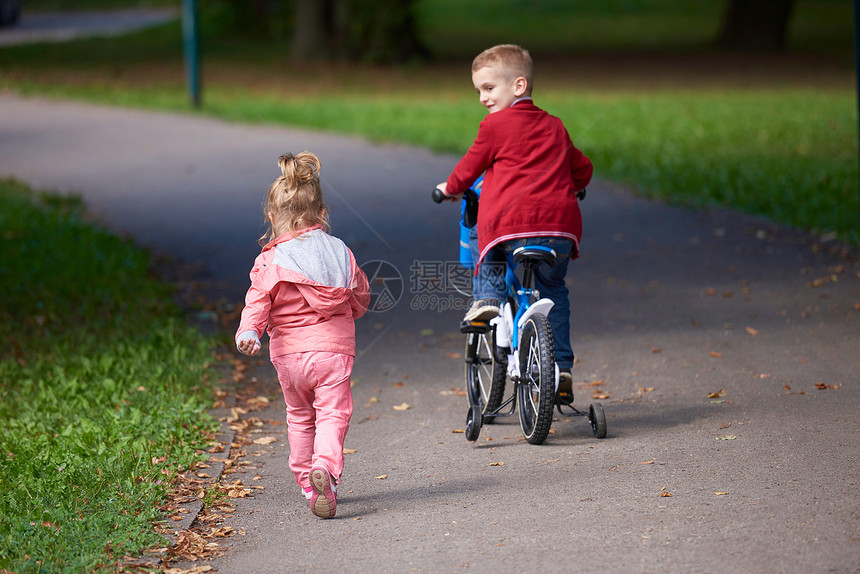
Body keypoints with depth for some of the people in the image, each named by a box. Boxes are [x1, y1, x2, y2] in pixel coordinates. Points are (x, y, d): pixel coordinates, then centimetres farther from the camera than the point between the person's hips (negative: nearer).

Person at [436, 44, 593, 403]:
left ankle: (486, 296, 7)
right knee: (553, 290, 23)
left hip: (510, 222, -5)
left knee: (479, 235, 28)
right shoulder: (554, 126, 23)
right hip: (561, 225, 5)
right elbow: (582, 169, 32)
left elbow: (470, 167, 15)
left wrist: (450, 188, 36)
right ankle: (561, 368, 17)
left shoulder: (495, 125, 5)